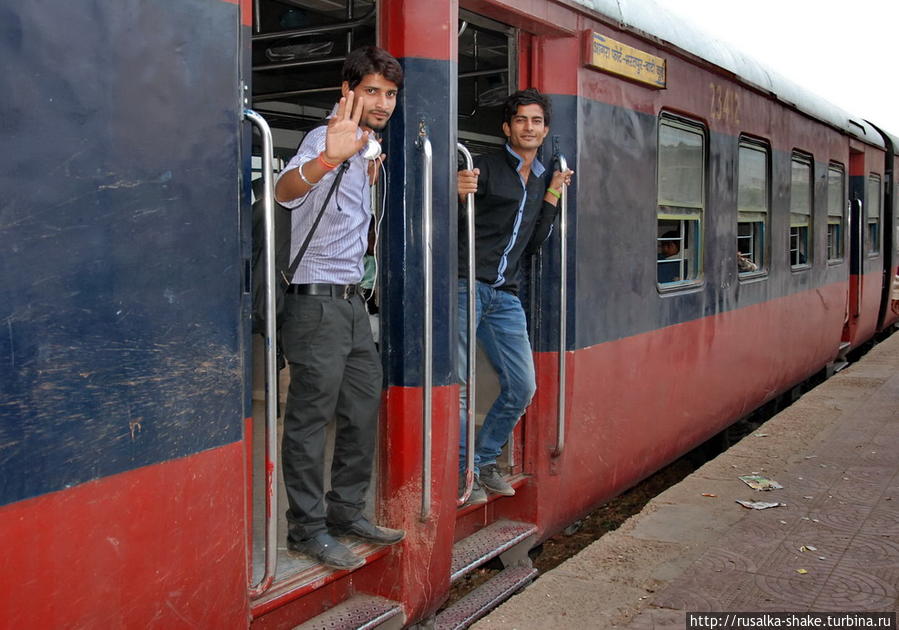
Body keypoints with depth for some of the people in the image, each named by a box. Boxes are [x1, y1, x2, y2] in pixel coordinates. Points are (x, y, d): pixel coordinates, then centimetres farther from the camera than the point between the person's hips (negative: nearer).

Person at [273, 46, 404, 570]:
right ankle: (308, 529, 9)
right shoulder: (326, 139, -13)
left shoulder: (362, 149, 15)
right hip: (318, 301, -9)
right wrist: (328, 159, -56)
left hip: (353, 301, 9)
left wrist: (369, 178, 17)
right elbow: (286, 189, -37)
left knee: (363, 413, 13)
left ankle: (347, 512, 26)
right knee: (311, 419, -2)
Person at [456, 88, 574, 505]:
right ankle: (463, 471, 7)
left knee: (522, 387, 7)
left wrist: (553, 196, 8)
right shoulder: (486, 167, -3)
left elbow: (533, 244, 15)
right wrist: (458, 195, -31)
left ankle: (485, 460, 22)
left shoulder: (542, 180, 18)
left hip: (504, 295, 7)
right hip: (466, 286, -7)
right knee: (458, 385, -7)